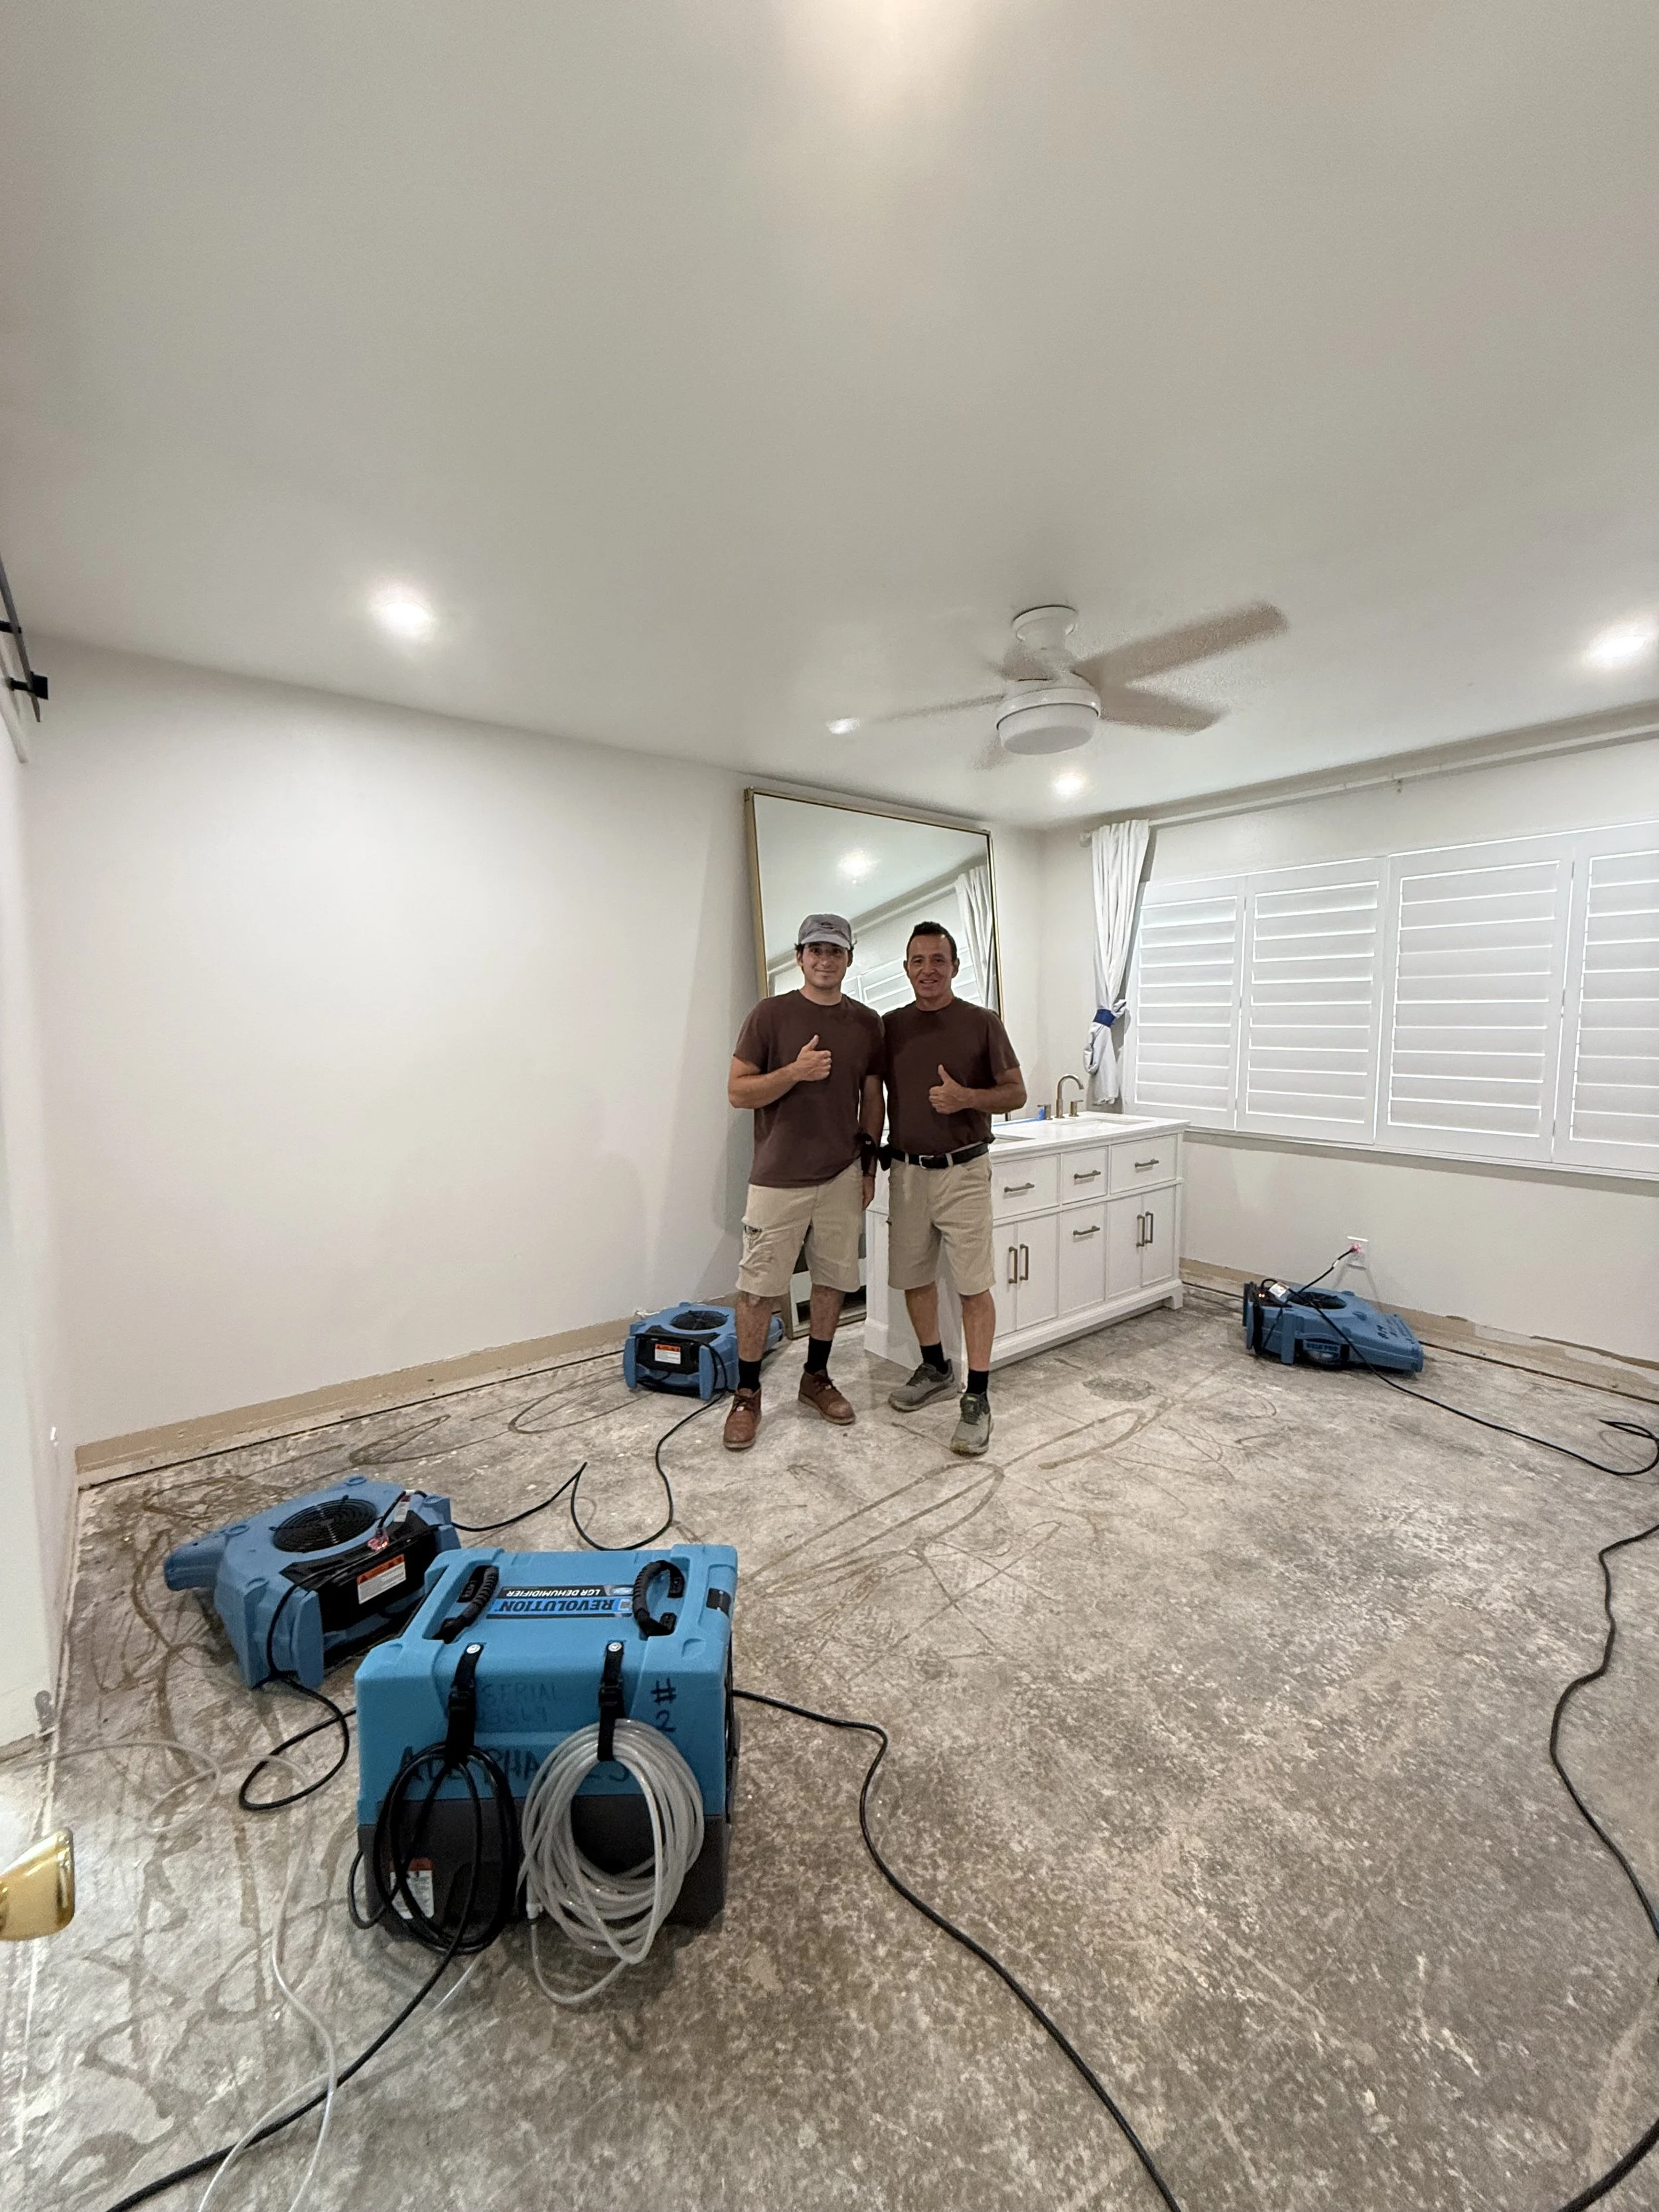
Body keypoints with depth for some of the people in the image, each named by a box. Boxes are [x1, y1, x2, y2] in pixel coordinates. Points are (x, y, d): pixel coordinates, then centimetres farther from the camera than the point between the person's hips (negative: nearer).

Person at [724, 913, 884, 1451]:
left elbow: (872, 1099, 12)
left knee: (832, 1280, 13)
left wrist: (869, 1166, 11)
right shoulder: (771, 1014, -5)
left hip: (842, 1176, 4)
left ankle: (816, 1377, 32)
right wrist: (795, 1071, -21)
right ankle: (747, 1394, 19)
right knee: (758, 1288, 2)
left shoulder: (867, 1023, 6)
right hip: (779, 1179, -3)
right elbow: (737, 1091, -7)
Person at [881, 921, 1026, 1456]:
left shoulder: (982, 1023, -3)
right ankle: (934, 1368, 34)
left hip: (963, 1170, -4)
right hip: (907, 1170, 4)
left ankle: (977, 1398, 9)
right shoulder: (890, 1026, 6)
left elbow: (1016, 1092, -1)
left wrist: (966, 1098, -19)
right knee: (913, 1277, 13)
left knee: (974, 1285, -2)